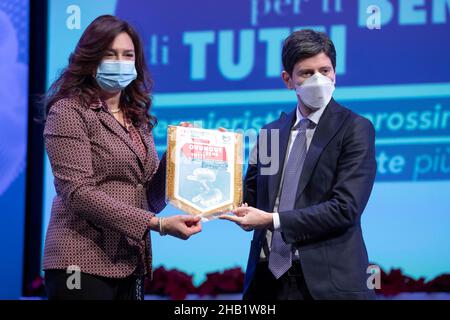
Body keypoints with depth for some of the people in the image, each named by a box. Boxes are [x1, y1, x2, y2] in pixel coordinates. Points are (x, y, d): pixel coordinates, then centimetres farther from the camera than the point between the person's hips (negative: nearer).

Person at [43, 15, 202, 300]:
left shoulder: (137, 120, 16)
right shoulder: (70, 111, -5)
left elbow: (151, 200, 14)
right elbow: (77, 192, -16)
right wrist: (156, 224, -21)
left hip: (131, 265, 7)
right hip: (83, 266, -7)